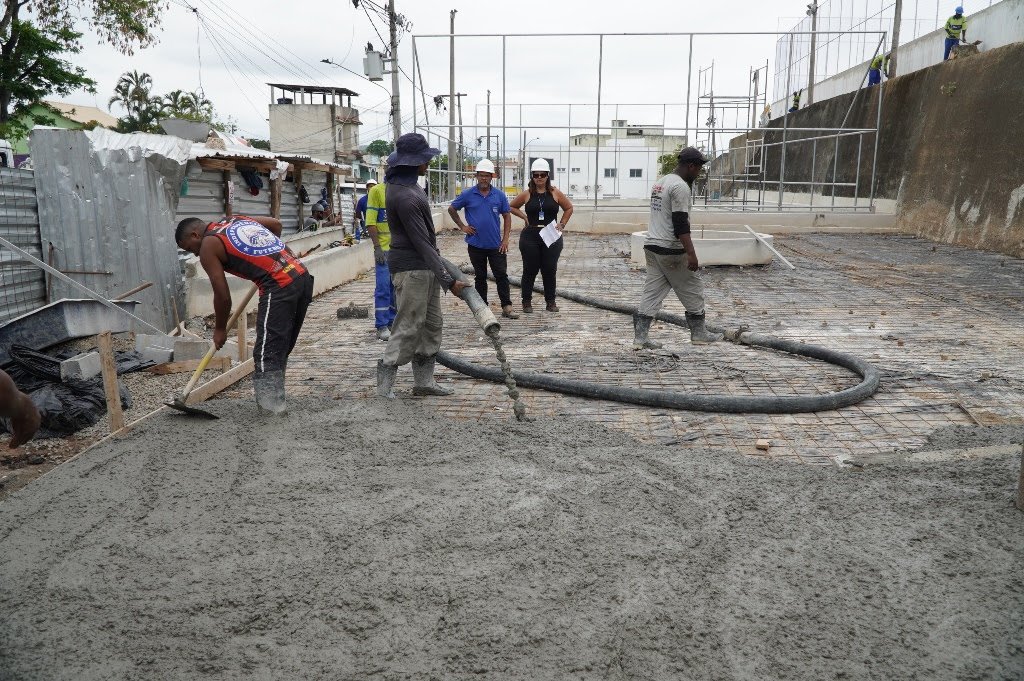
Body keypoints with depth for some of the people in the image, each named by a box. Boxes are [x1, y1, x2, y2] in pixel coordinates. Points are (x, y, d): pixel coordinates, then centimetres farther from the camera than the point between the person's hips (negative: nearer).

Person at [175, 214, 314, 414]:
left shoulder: (208, 246, 2)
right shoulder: (236, 219, 23)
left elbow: (222, 295, 0)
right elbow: (276, 224, 32)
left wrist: (219, 329, 14)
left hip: (279, 288, -8)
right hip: (303, 277, 8)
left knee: (266, 354, -3)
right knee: (281, 350, 16)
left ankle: (271, 407, -4)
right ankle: (274, 399, 23)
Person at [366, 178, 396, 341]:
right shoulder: (376, 191, -4)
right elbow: (370, 222, -9)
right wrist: (377, 247, -16)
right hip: (384, 248, -5)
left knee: (397, 287, 10)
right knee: (383, 287, -4)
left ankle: (392, 322, 21)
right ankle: (381, 326, 1)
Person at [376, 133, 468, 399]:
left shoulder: (408, 185, 9)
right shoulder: (405, 197, -23)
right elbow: (421, 243, -24)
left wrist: (433, 246, 34)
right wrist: (448, 281, -23)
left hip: (425, 267, 10)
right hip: (411, 267, -10)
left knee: (432, 324, 12)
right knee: (409, 326, -4)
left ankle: (424, 381, 19)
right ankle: (385, 382, 8)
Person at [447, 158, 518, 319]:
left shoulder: (499, 195, 1)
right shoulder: (468, 195, -2)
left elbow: (507, 216, 6)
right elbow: (451, 209, 9)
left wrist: (505, 239, -2)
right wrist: (462, 226, 1)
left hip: (496, 245, 0)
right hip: (476, 245, 0)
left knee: (502, 275, -2)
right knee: (480, 277, 10)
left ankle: (507, 307, 2)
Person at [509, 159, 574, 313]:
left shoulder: (555, 193, 3)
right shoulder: (527, 195, 2)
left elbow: (569, 208, 15)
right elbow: (511, 207, 15)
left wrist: (562, 224, 6)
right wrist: (524, 217, 3)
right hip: (530, 237, 0)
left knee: (550, 270, 5)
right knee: (530, 270, 5)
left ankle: (551, 302, 17)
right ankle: (527, 302, 15)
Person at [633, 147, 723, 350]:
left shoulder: (659, 183, 16)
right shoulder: (680, 186, -14)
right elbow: (681, 223, -22)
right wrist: (691, 254, -25)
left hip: (651, 247, 9)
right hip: (672, 251, -9)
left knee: (652, 292, 7)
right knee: (693, 289, 7)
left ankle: (640, 337, 4)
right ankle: (698, 333, 18)